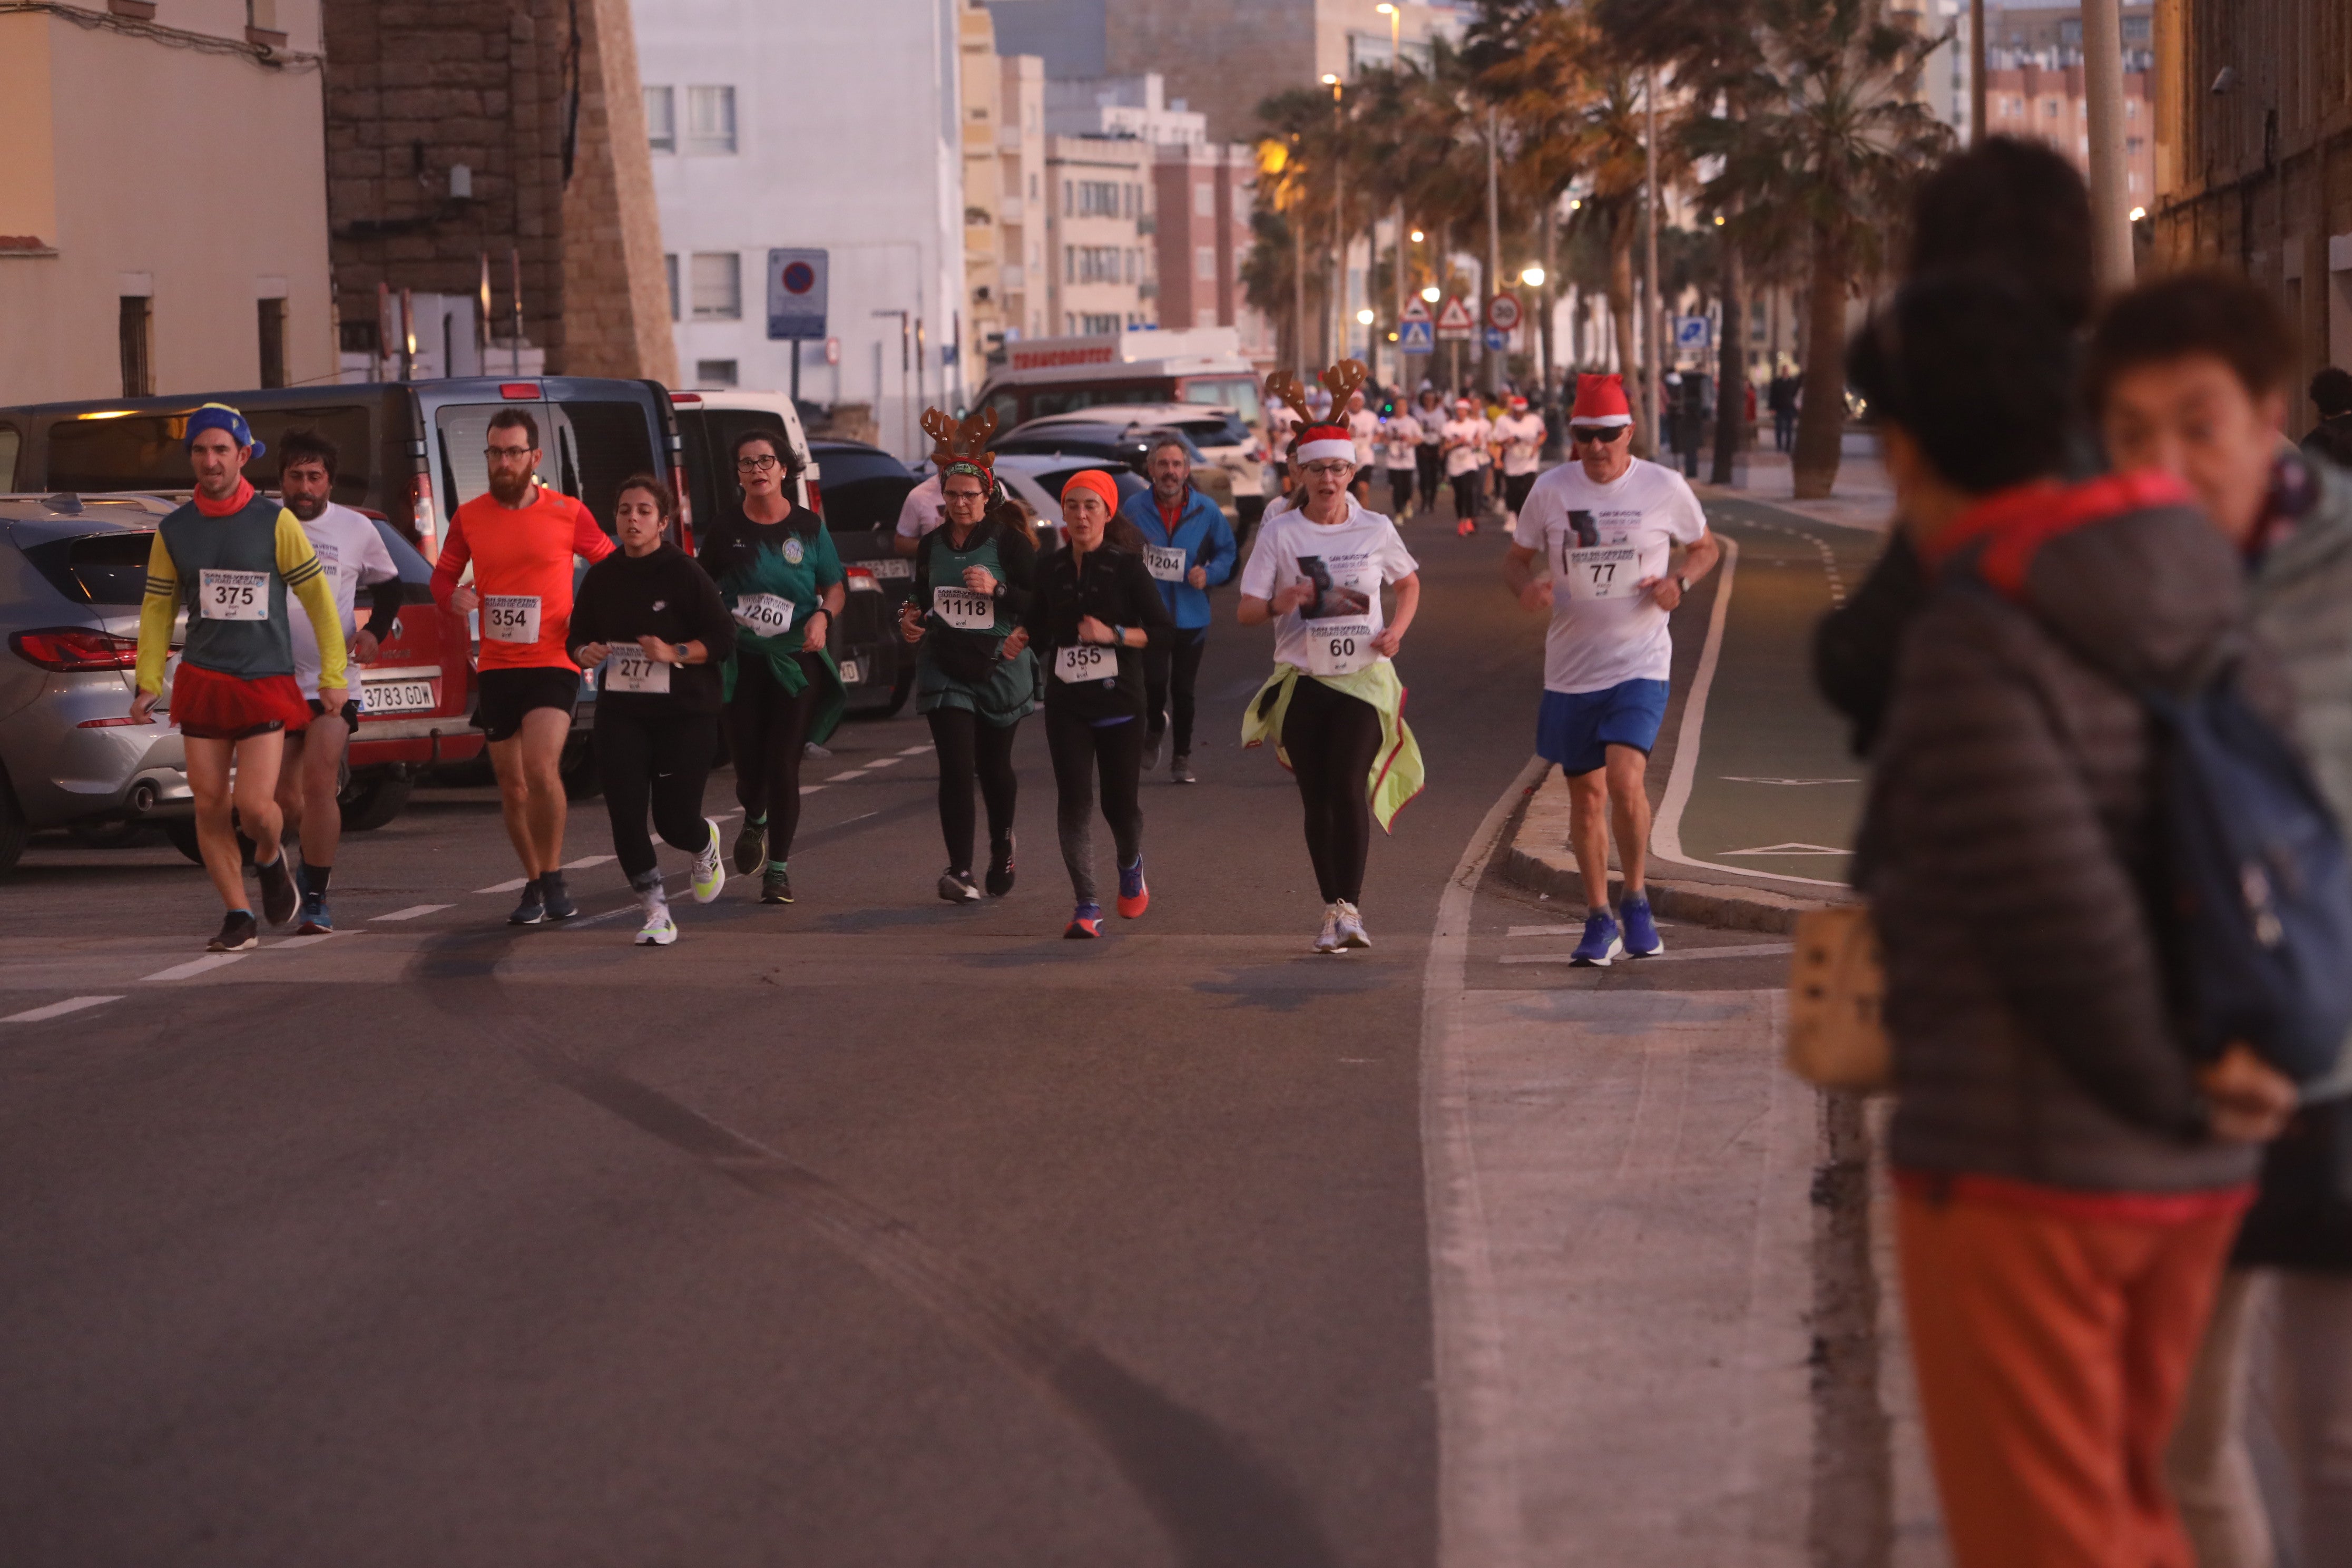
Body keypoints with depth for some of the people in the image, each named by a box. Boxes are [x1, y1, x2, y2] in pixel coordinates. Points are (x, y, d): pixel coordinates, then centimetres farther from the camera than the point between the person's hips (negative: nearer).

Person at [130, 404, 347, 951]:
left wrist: (332, 675, 0)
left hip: (266, 683, -3)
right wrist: (148, 684, 5)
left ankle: (269, 860, 23)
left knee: (255, 807, -11)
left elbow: (317, 597, 0)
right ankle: (238, 916, 10)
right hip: (201, 681, 3)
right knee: (210, 806, 0)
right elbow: (157, 609, 11)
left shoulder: (274, 522, -5)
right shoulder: (174, 531, 4)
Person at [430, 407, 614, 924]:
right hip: (496, 667, 4)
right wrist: (453, 595, -7)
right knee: (511, 785, 8)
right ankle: (534, 885, 24)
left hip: (553, 663, -4)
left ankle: (552, 876, -7)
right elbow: (442, 574, 16)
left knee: (540, 768, -23)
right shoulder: (469, 517, 6)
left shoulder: (567, 513, -2)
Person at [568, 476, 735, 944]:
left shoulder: (685, 575, -8)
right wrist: (585, 652, -9)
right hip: (620, 712, 4)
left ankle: (705, 844, 37)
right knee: (625, 815, -8)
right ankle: (657, 916, 3)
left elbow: (723, 640, -8)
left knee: (673, 821, -1)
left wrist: (674, 652, -23)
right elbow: (577, 638, 13)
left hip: (685, 713, -3)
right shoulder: (601, 577, 4)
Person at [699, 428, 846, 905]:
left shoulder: (809, 527, 3)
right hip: (741, 661, 1)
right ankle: (755, 821, 40)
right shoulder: (725, 533, 3)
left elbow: (836, 585, 10)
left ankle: (779, 869, 2)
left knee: (783, 764, -7)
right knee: (747, 756, 3)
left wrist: (823, 616, -10)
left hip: (796, 659, -1)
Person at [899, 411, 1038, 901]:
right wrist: (910, 618, 0)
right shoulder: (933, 544, 7)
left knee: (994, 767, 10)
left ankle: (1002, 844, 38)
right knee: (956, 768, -9)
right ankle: (958, 870, -8)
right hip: (944, 670, 2)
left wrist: (997, 590, -25)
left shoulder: (1009, 541, -8)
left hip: (999, 668, -2)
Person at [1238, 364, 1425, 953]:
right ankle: (1332, 910, 11)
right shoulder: (1278, 533, -1)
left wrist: (1396, 630, 1)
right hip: (1301, 679, 1)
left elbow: (1409, 583, 21)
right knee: (1316, 799, 2)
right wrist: (1283, 601, -25)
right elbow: (1246, 612, -4)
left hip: (1364, 677, -1)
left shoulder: (1376, 529, 3)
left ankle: (1350, 906, -15)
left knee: (1350, 786, -16)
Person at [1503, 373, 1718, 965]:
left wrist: (1680, 580, -9)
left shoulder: (1664, 487, -3)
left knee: (1626, 779, -20)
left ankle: (1635, 901, 1)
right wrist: (1525, 586, -12)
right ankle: (1599, 922, 21)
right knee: (1586, 795, 8)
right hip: (1569, 667, 3)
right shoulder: (1551, 490, 0)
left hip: (1641, 665, -2)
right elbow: (1516, 557, 11)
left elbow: (1707, 547, 13)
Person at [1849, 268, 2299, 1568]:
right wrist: (2248, 1050, 0)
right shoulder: (2200, 620, 6)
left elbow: (2060, 917, -22)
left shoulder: (1973, 646, -18)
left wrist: (2173, 1098, -9)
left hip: (2018, 1166, -7)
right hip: (2186, 1174, 8)